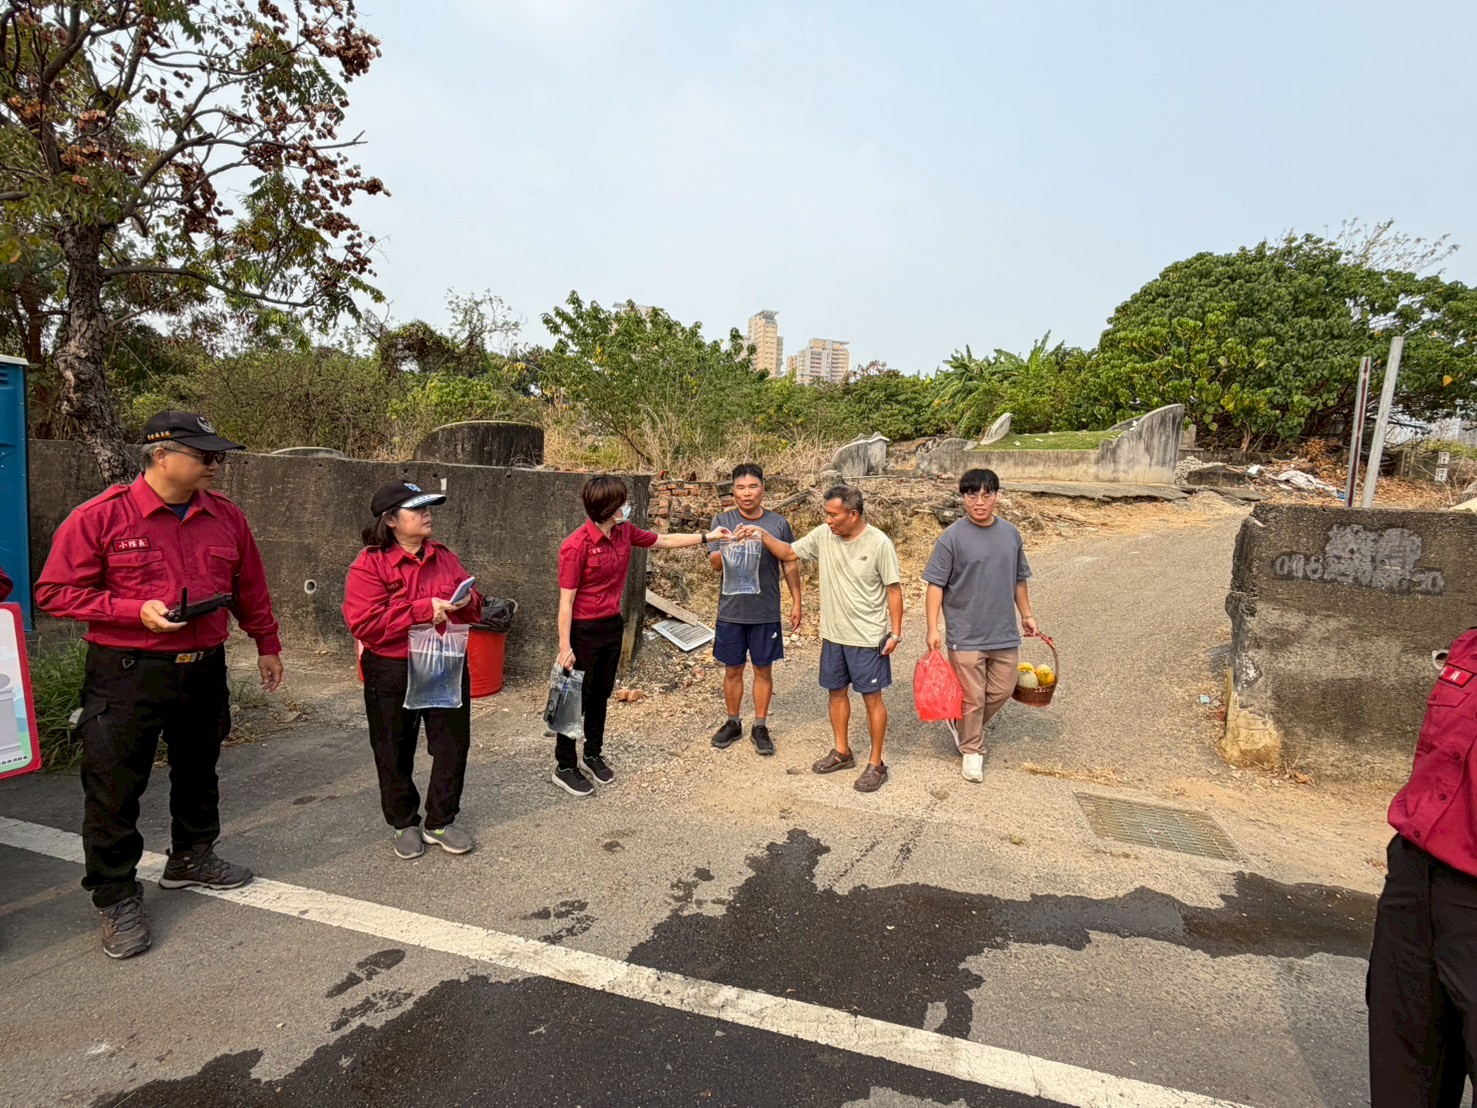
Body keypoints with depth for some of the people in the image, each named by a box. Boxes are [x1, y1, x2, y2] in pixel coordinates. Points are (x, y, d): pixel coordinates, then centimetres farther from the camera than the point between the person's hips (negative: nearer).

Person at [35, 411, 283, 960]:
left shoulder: (225, 517, 3)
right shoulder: (101, 517, -11)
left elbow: (249, 589, 12)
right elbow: (56, 592, -9)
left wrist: (267, 645, 16)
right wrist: (138, 611, -22)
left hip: (205, 669, 5)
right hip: (126, 674, -4)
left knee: (198, 771, 20)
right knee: (114, 786, 5)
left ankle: (192, 857, 41)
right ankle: (117, 896, 22)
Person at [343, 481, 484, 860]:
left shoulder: (445, 558, 6)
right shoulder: (369, 565, -10)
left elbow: (473, 604, 13)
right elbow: (365, 623, -19)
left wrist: (466, 602, -11)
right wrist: (424, 610, -23)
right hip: (392, 675, -4)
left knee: (453, 745, 10)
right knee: (395, 753, 12)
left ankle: (440, 822, 28)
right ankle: (404, 824, 33)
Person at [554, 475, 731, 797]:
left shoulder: (624, 532, -1)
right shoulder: (576, 546, -22)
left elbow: (665, 541, 12)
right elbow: (566, 600, -19)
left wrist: (707, 537, 8)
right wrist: (565, 647, -18)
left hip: (612, 625, 7)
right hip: (583, 631, -7)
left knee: (601, 694, 19)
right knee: (576, 698, 5)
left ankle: (594, 753, 37)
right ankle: (563, 767, 22)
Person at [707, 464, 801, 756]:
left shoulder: (779, 523, -2)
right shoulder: (723, 521, -3)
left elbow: (790, 564, 5)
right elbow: (716, 564, -10)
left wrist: (796, 602, 4)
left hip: (766, 612, 0)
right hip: (731, 611, 0)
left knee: (763, 670, 10)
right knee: (732, 670, 12)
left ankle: (760, 727, 25)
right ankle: (733, 723, 30)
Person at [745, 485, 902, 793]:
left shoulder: (879, 544, -17)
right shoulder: (823, 535, -4)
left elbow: (894, 589, -10)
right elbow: (788, 553, 6)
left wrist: (895, 632, -10)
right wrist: (762, 535, -9)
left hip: (868, 639, -5)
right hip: (833, 634, 6)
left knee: (872, 698, 6)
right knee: (837, 692, 17)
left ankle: (876, 764, 20)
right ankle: (842, 752, 36)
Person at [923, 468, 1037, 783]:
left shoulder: (1011, 533, 4)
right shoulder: (952, 537, -12)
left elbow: (1019, 579, 16)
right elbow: (936, 585, -10)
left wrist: (1026, 614, 19)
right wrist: (933, 628, -14)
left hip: (1005, 633, 5)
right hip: (966, 636, -5)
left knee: (1002, 691, 15)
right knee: (972, 698, 5)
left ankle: (966, 727, 40)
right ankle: (972, 750, 26)